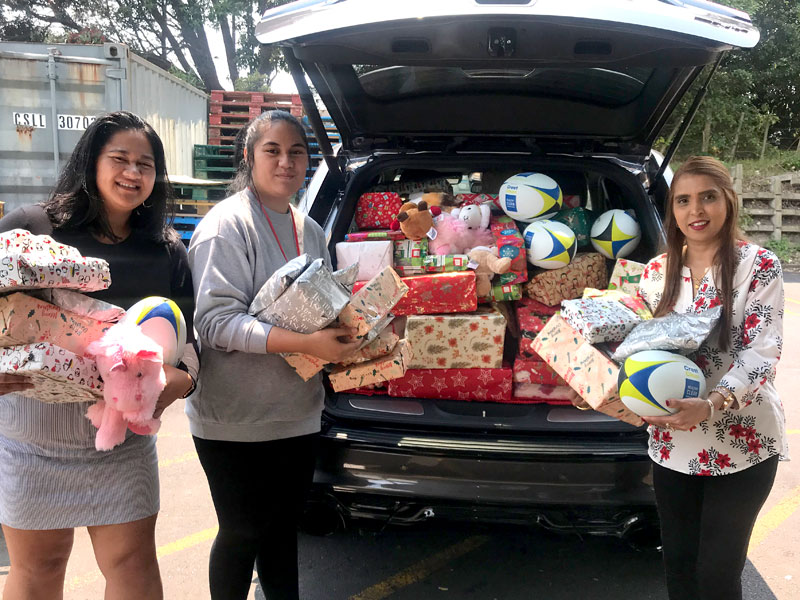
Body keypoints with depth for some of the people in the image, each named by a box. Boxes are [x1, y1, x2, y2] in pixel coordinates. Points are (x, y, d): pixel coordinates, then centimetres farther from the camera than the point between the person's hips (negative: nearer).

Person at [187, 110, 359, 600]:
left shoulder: (309, 230, 9)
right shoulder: (228, 225, -13)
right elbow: (216, 320, -22)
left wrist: (340, 336, -2)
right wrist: (307, 344, -30)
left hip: (298, 414, 6)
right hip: (235, 424, -6)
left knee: (283, 528, 18)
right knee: (242, 533, 8)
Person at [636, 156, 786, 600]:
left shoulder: (759, 266, -8)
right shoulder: (656, 272, 5)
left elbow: (762, 352, -15)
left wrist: (713, 404, -32)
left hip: (742, 442, -4)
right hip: (672, 440, 4)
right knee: (677, 563, 15)